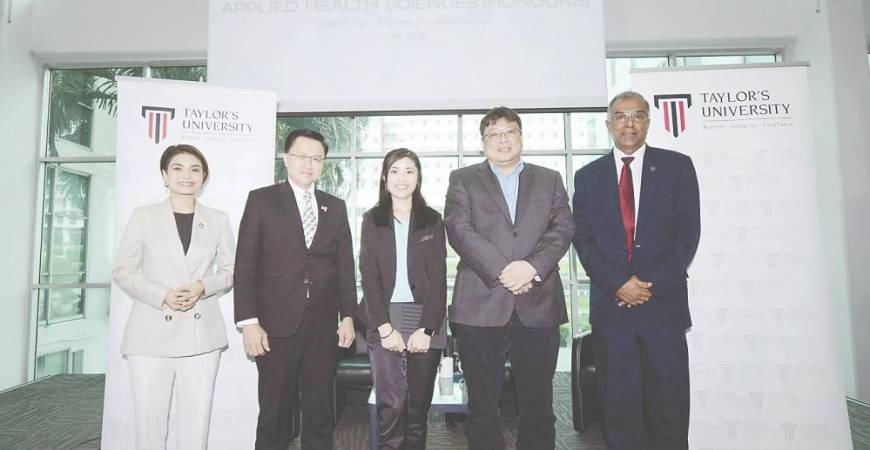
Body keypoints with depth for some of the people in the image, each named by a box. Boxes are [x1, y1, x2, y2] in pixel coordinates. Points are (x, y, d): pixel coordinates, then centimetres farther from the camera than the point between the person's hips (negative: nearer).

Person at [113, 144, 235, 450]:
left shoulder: (218, 220, 9)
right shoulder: (143, 216, 6)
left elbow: (230, 270, 10)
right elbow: (123, 269, 3)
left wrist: (203, 286, -10)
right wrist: (163, 295, -12)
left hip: (201, 333, 1)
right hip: (152, 332, -1)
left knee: (196, 422, 3)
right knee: (149, 421, 3)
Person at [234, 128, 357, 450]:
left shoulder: (336, 207, 13)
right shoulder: (261, 200, 3)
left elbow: (345, 266, 11)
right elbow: (245, 265, -2)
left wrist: (348, 316, 3)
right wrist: (249, 322, -8)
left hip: (323, 327, 3)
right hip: (277, 327, -3)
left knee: (320, 414, 10)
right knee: (274, 414, 7)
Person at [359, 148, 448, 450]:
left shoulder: (432, 221, 7)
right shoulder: (372, 221, 8)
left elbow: (438, 278, 1)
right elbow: (368, 277, 1)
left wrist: (426, 329, -10)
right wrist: (385, 327, -10)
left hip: (425, 321, 1)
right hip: (384, 322, 0)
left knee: (418, 406, 6)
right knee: (391, 405, -7)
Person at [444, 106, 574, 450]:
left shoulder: (550, 180, 16)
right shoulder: (463, 179, 11)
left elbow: (563, 228, 4)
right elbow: (459, 230, -3)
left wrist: (532, 266, -13)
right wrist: (502, 271, -13)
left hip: (538, 307, 2)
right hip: (480, 307, -1)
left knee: (538, 404, 8)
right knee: (483, 405, 7)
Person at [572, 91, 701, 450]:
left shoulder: (677, 166, 6)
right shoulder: (588, 176, 9)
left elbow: (687, 233, -1)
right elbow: (583, 239, 2)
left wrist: (651, 285, -10)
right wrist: (618, 284, -10)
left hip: (663, 303, 0)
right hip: (610, 305, 1)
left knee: (669, 409, 6)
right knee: (618, 409, 8)